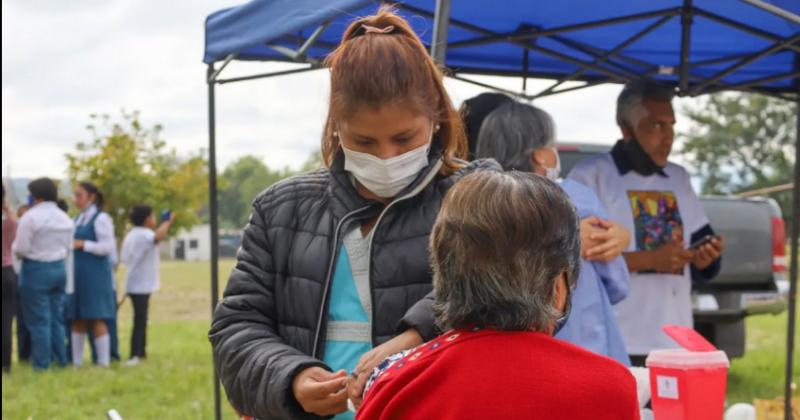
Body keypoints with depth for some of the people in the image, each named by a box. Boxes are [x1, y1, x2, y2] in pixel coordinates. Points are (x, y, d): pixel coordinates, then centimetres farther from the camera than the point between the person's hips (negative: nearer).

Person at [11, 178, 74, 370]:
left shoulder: (31, 217, -13)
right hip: (59, 268, 7)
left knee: (38, 320, -1)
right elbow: (68, 247, 10)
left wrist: (13, 246, 7)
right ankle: (60, 359, 17)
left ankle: (42, 362, 2)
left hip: (36, 269, -6)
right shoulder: (65, 218, 8)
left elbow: (20, 249, -13)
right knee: (57, 318, 14)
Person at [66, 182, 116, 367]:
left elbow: (108, 247, -13)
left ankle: (103, 362, -2)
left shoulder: (101, 218, -7)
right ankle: (76, 362, 12)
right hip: (78, 275, 7)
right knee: (77, 319, 7)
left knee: (97, 319, -6)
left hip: (95, 275, -7)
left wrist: (83, 244, -17)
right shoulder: (78, 219, 15)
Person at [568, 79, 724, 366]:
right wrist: (649, 259, -16)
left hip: (675, 342, 6)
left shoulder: (680, 179, 19)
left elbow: (700, 239, 23)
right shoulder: (590, 176, -2)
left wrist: (704, 258, -1)